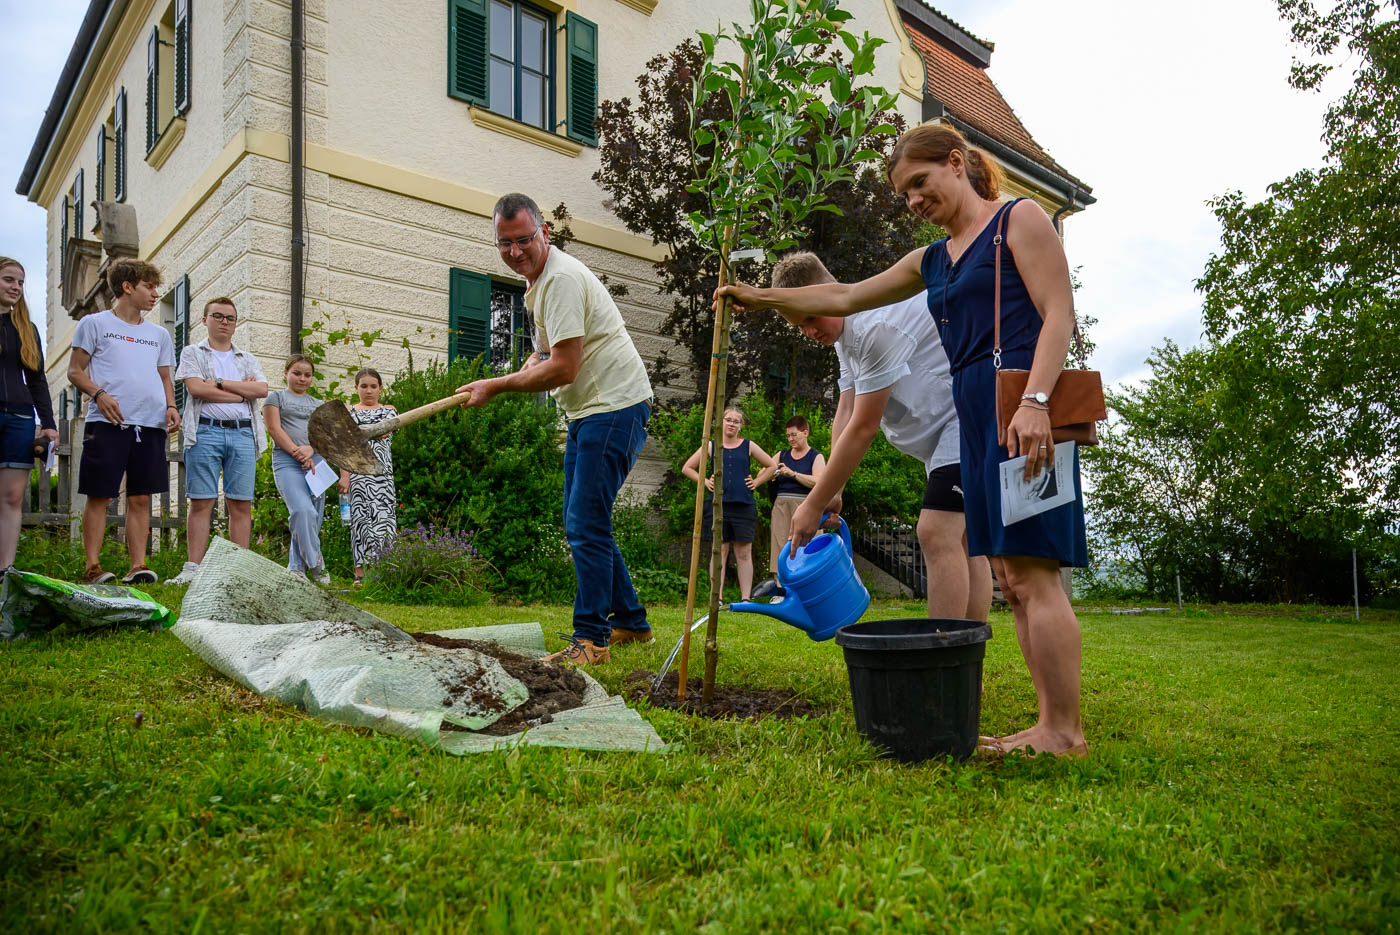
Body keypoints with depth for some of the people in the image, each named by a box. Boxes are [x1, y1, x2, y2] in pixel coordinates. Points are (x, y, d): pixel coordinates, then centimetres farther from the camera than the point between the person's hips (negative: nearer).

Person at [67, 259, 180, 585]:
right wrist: (99, 394, -14)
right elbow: (75, 371, 4)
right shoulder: (95, 324, 6)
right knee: (99, 496, -2)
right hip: (107, 423, -4)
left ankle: (138, 566, 5)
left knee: (141, 498, 3)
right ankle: (92, 566, 3)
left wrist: (171, 406, 3)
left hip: (151, 426, 4)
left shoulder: (159, 334, 19)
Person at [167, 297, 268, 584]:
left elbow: (262, 389, 2)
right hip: (206, 431, -2)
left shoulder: (247, 359, 21)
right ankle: (193, 569, -4)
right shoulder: (192, 353, 13)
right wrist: (242, 391, -1)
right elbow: (196, 388, -5)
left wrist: (220, 382, -5)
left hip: (242, 433, 3)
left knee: (241, 504, -1)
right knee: (202, 502, -5)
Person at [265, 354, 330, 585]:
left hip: (316, 461, 4)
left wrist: (310, 449, -11)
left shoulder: (318, 405, 22)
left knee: (313, 518, 0)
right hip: (287, 462, -4)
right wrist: (297, 453, -10)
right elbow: (274, 429, 0)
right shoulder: (276, 396, 12)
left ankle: (296, 568, 10)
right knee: (303, 510, -23)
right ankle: (315, 562, -11)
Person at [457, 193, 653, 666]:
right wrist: (534, 361, 5)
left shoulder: (563, 278, -18)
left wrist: (497, 386, -13)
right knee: (582, 522, 14)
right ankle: (630, 621, 24)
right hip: (587, 410, 11)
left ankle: (591, 638, -6)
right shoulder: (538, 280, 15)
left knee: (585, 525, -13)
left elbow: (564, 368, -22)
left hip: (614, 407, -11)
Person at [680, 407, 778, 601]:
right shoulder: (711, 446, 11)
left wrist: (756, 482, 8)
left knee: (744, 553, 0)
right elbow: (687, 468, 14)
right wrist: (705, 481, 4)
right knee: (719, 552, -1)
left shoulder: (748, 446, 12)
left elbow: (772, 465, 19)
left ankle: (745, 598, 1)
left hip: (743, 505, 1)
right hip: (717, 505, 0)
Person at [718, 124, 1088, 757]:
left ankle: (1065, 733, -7)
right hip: (977, 418, 8)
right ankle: (1050, 724, 7)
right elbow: (845, 297, 29)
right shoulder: (931, 261, 24)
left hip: (1024, 411, -8)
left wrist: (1035, 400, -21)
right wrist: (762, 297, 26)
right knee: (1011, 579, 3)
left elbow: (1059, 313, -7)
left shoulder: (1019, 220, 4)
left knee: (1033, 573, -12)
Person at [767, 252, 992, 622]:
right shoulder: (844, 331, 10)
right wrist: (830, 491, -1)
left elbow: (863, 429, -22)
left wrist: (814, 503, -15)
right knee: (963, 541, 10)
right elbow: (846, 416, 8)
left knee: (937, 535, -19)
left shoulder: (877, 326, -24)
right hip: (948, 429, 11)